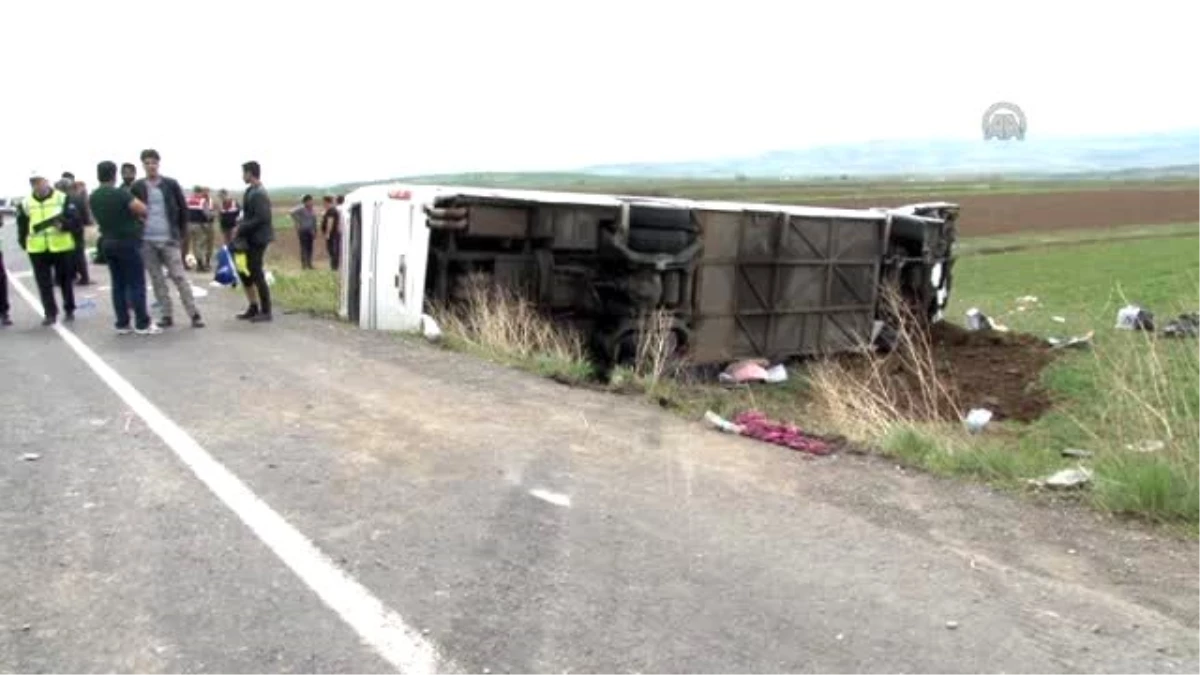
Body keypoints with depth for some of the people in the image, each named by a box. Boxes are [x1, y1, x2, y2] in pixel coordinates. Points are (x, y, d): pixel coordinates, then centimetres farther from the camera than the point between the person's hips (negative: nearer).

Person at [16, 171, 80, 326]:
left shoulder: (63, 199, -2)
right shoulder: (25, 203, 7)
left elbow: (74, 219, -4)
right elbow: (22, 226, 14)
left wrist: (63, 224, -22)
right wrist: (24, 243, 8)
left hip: (62, 247, -2)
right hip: (37, 250, 2)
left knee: (65, 280, 8)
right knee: (44, 283, 3)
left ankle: (69, 310, 22)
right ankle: (50, 313, 10)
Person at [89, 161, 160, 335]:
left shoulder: (93, 198, 7)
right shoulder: (120, 194, -16)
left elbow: (97, 218, 18)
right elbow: (144, 210, -16)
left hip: (108, 243, 7)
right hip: (128, 242, -7)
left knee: (118, 285, 9)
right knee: (136, 284, -3)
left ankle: (122, 324, 9)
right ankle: (142, 324, -3)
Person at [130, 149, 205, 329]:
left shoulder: (171, 184, 1)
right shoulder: (137, 187, 4)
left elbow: (183, 209, 6)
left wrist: (180, 233, 3)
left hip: (169, 240, -2)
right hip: (146, 241, 2)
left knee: (179, 277, -4)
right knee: (157, 279, 6)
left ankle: (194, 314, -2)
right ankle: (166, 315, 12)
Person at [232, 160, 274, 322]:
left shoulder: (259, 194, -17)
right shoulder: (250, 191, 12)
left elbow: (261, 218, -24)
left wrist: (241, 228, -17)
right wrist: (239, 226, 2)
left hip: (257, 239, -10)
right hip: (249, 238, 10)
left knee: (256, 274, -3)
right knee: (244, 272, 14)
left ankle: (265, 311, 6)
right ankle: (253, 307, 23)